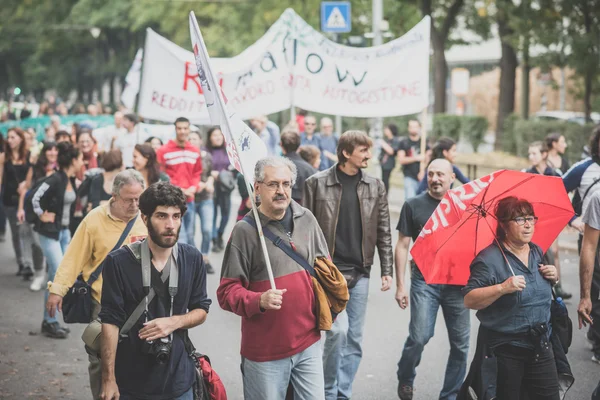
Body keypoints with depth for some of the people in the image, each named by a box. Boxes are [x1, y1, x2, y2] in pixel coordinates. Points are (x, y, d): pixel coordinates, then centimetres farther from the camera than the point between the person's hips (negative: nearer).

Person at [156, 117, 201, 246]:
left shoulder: (195, 152, 10)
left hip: (190, 199, 6)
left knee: (190, 234, 14)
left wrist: (193, 187, -2)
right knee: (180, 237, -10)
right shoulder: (164, 151, -9)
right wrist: (180, 190, -12)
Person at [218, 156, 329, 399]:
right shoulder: (245, 230, -10)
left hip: (308, 343, 4)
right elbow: (227, 292, -11)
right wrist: (259, 301, -27)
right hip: (265, 351, -4)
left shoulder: (306, 219, 5)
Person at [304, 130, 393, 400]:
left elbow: (383, 232, 9)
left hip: (360, 273, 4)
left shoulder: (375, 186, 6)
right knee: (338, 329, -14)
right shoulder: (317, 183, -4)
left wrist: (387, 270, 4)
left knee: (354, 340, 6)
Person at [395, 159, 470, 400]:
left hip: (457, 282, 2)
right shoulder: (414, 205, 3)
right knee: (419, 337, -11)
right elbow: (402, 246, 4)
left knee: (460, 343, 4)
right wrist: (400, 285, -1)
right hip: (425, 281, -2)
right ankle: (405, 379, 17)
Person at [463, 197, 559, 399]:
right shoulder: (489, 259, -14)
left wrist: (553, 277, 3)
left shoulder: (537, 252, 9)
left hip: (541, 346, 6)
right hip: (505, 351, -6)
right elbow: (469, 301, -20)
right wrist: (502, 288, -31)